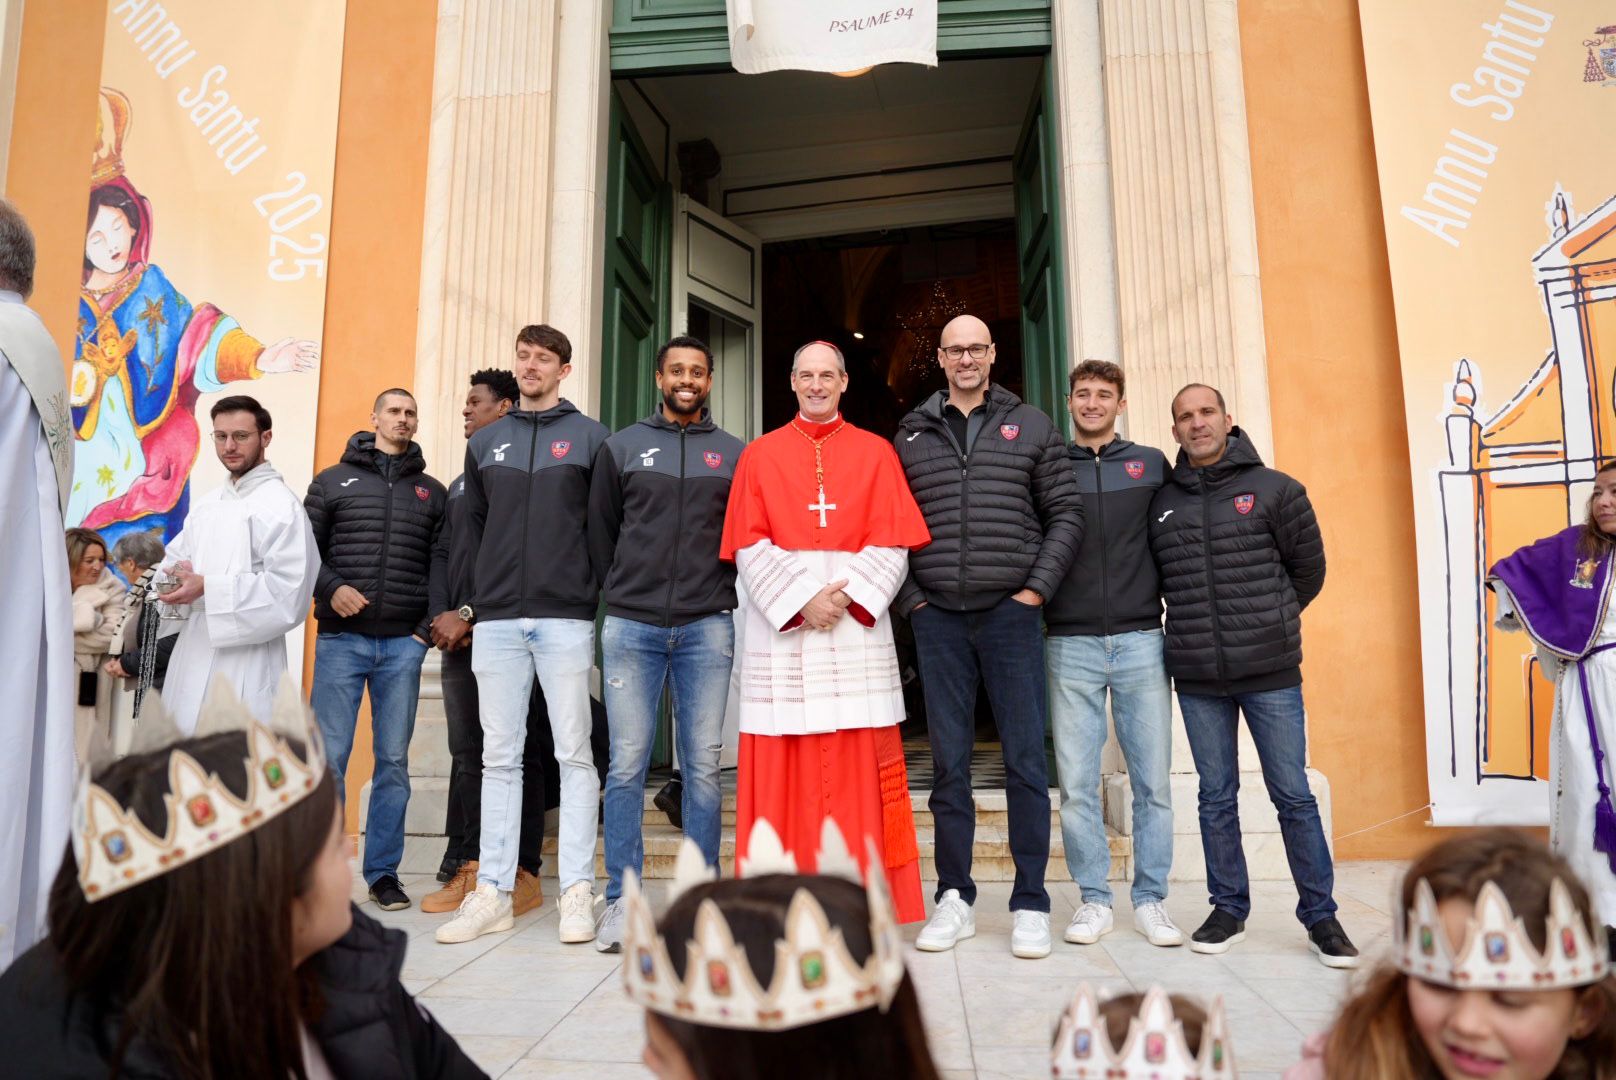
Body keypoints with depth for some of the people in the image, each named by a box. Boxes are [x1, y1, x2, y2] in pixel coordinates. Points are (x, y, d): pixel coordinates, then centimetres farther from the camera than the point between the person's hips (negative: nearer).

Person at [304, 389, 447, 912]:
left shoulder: (432, 492, 13)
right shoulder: (333, 481, 11)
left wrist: (431, 624, -1)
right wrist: (330, 588, -11)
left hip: (404, 644, 1)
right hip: (341, 639, -1)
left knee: (394, 761, 4)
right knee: (328, 757, -1)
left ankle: (384, 872, 12)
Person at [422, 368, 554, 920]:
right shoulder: (459, 484, 23)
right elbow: (441, 554, 17)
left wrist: (471, 614, -12)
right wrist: (442, 615, 0)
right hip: (458, 636, 7)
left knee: (518, 753, -2)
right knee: (466, 754, 8)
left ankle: (523, 873, 3)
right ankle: (464, 870, 14)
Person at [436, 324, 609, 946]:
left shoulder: (590, 437, 7)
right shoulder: (484, 443, 17)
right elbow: (470, 528, 16)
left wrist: (598, 595, -5)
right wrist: (468, 602, 8)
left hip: (566, 618, -3)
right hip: (496, 620, 4)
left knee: (573, 754, 0)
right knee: (499, 757, 6)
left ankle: (576, 890, 5)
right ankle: (492, 892, 13)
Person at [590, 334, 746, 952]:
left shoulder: (735, 454, 11)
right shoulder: (621, 447, 11)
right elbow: (599, 532, 13)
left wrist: (724, 595, 6)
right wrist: (619, 593, 9)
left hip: (707, 628, 0)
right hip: (631, 628, 0)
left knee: (703, 766, 2)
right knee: (627, 766, 0)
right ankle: (621, 900, 9)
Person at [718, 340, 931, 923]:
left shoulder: (875, 452, 11)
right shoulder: (759, 455, 12)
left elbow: (892, 545, 3)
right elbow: (750, 547, 2)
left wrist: (847, 594, -12)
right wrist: (800, 600, -12)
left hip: (857, 626, 0)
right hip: (779, 626, 0)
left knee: (858, 764, 0)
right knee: (784, 765, 1)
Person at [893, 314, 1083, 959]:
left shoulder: (1032, 427, 8)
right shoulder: (911, 434, 11)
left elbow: (1065, 514, 6)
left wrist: (1037, 589, -3)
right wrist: (910, 598, 1)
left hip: (1011, 613, -1)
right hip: (938, 617, 1)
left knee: (1025, 758, 2)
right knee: (949, 762, 6)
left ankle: (1031, 904, 12)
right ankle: (955, 899, 17)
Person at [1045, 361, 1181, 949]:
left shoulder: (1152, 465, 11)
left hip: (1140, 641, 1)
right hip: (1071, 643, 0)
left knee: (1153, 779, 4)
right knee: (1076, 783, 2)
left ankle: (1151, 899, 17)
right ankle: (1094, 898, 15)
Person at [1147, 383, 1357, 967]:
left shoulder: (1274, 489, 1)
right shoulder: (1162, 501, 6)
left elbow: (1308, 568, 8)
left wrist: (1268, 623, 12)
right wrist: (1198, 624, 7)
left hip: (1271, 672, -2)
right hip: (1197, 677, 2)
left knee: (1294, 795, 5)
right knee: (1216, 797, 10)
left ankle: (1320, 915, 19)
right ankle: (1228, 909, 23)